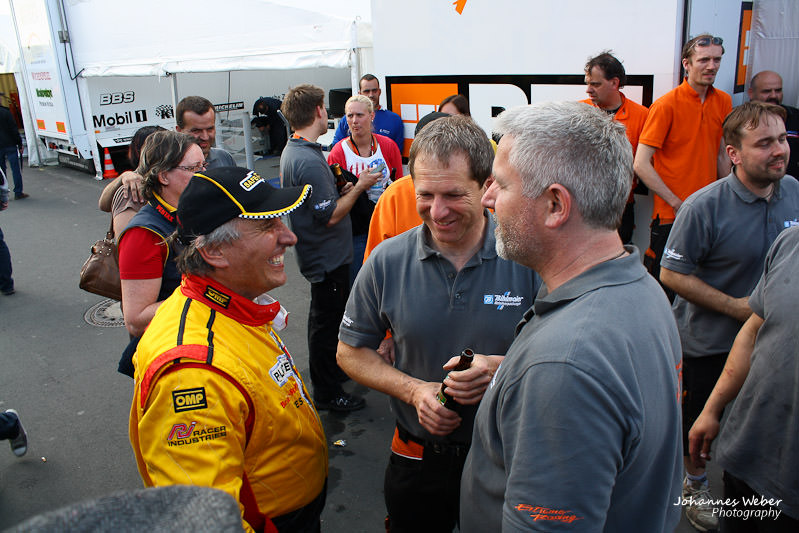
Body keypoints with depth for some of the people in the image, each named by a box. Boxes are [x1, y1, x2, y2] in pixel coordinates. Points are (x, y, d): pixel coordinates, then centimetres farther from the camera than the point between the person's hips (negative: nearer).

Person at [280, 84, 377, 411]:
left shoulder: (292, 152, 7)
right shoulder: (309, 161, -26)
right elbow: (331, 215, -25)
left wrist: (346, 189, 6)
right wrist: (359, 187, -13)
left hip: (321, 254, 10)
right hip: (327, 256, -10)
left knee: (325, 315, 24)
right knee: (327, 320, 3)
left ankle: (332, 370, 42)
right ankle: (327, 393, 17)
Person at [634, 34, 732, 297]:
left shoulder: (723, 102, 7)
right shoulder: (666, 105, -11)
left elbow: (722, 154, 17)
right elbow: (641, 164, -15)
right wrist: (676, 203, -15)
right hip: (670, 215, -5)